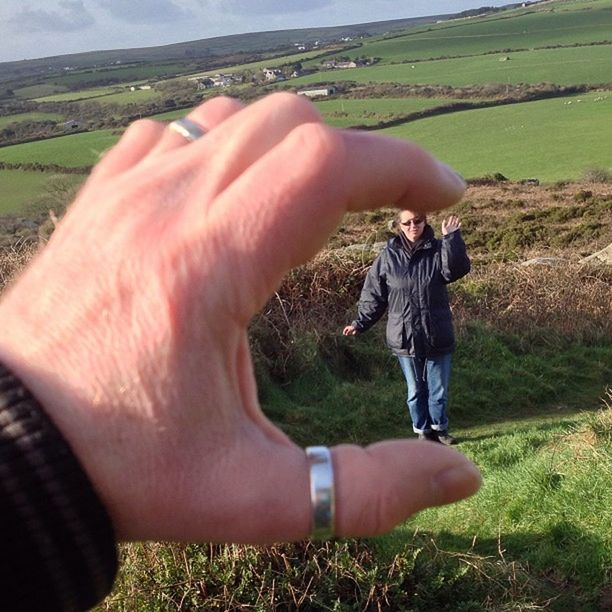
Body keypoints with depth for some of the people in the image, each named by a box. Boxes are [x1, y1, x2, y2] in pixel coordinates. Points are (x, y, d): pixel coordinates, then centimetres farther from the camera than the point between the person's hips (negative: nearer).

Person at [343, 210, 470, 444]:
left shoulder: (438, 250, -4)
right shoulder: (388, 256, -2)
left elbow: (456, 269, -24)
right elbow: (374, 295, 3)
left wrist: (452, 238, -31)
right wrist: (360, 324, -1)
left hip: (438, 336, 0)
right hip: (405, 337, 1)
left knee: (439, 389, 10)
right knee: (416, 390, 14)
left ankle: (439, 428, 31)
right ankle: (423, 431, 29)